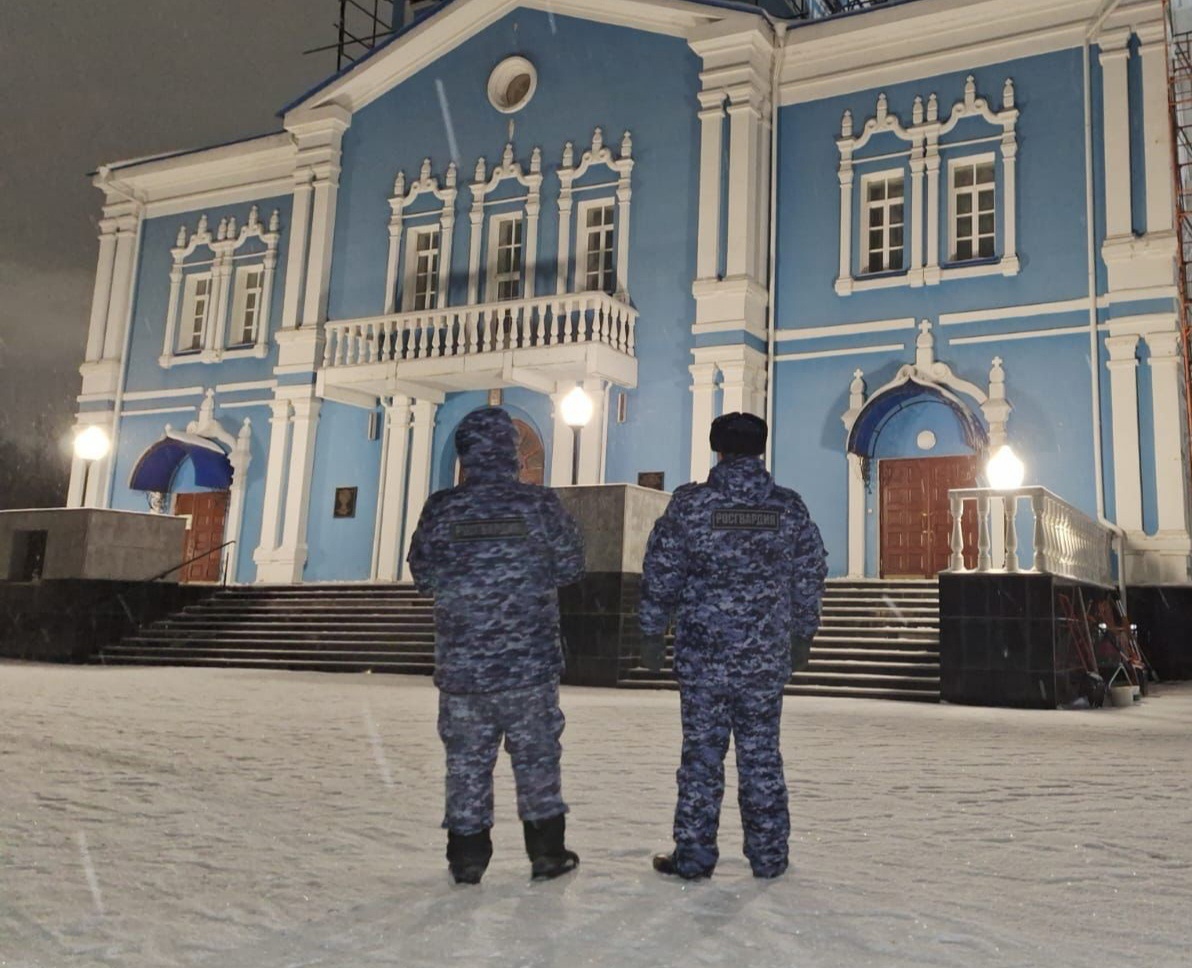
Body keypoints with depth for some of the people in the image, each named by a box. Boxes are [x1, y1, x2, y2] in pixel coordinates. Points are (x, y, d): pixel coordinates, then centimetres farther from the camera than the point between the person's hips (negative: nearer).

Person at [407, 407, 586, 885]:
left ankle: (467, 858, 18)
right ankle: (547, 852, 18)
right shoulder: (538, 504, -8)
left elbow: (423, 574, 5)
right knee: (537, 757, 11)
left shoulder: (442, 509, -5)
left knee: (466, 761, 11)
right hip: (530, 665, -1)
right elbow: (571, 567, 2)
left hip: (461, 666, 1)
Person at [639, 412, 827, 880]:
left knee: (701, 753, 6)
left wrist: (652, 633, 7)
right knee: (762, 755, 11)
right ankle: (769, 855, 19)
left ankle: (693, 855, 14)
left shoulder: (689, 504, -6)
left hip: (702, 656, -2)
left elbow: (660, 574, -3)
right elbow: (810, 578, 9)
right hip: (766, 657, 2)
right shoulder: (790, 508, 1)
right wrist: (802, 633, 22)